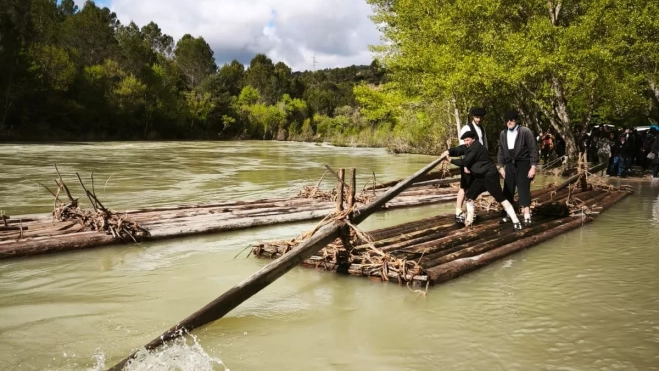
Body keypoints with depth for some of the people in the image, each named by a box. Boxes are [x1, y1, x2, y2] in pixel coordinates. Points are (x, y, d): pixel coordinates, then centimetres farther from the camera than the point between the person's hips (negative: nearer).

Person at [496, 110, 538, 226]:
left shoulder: (525, 131, -8)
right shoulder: (503, 134, 6)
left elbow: (533, 150, -8)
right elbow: (501, 152, 14)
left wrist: (533, 167, -12)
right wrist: (501, 167, 9)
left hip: (523, 164, -5)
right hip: (509, 165, 5)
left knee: (523, 190, -8)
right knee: (508, 191, 7)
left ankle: (527, 217, -7)